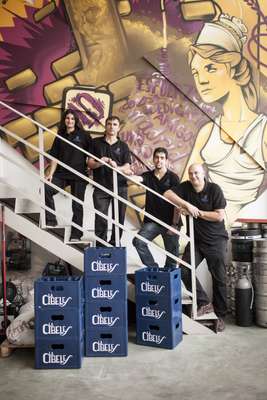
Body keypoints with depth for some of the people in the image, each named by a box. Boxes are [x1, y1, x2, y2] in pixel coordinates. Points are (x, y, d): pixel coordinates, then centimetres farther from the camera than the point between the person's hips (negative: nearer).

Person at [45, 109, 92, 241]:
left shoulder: (83, 135, 4)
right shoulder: (60, 137, 12)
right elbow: (55, 157, 8)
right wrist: (50, 174, -1)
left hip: (79, 175, -2)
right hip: (61, 174, 3)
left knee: (77, 205, 0)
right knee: (45, 189, -21)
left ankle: (75, 235, 8)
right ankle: (51, 221, -10)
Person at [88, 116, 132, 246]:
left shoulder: (123, 146, 10)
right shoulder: (96, 142, 10)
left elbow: (127, 167, 1)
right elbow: (90, 163, 7)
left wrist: (117, 167, -21)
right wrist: (100, 163, -15)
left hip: (120, 187, 1)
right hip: (101, 187, -1)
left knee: (118, 218, 4)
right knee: (100, 218, -6)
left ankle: (114, 245, 17)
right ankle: (100, 246, 2)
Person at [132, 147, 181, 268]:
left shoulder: (173, 178, -3)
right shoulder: (148, 176, 5)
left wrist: (175, 224, -11)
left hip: (169, 221, -2)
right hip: (152, 221, 2)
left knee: (172, 252, 5)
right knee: (138, 241, -16)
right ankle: (153, 268, -3)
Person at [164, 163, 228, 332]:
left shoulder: (214, 189, -12)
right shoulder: (186, 187, 0)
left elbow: (219, 216, -15)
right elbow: (167, 194, -14)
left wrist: (198, 212, -15)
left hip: (216, 240, -4)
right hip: (196, 239, 4)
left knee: (219, 279, 3)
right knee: (184, 271, -8)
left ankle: (220, 315, 18)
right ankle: (205, 303, 7)